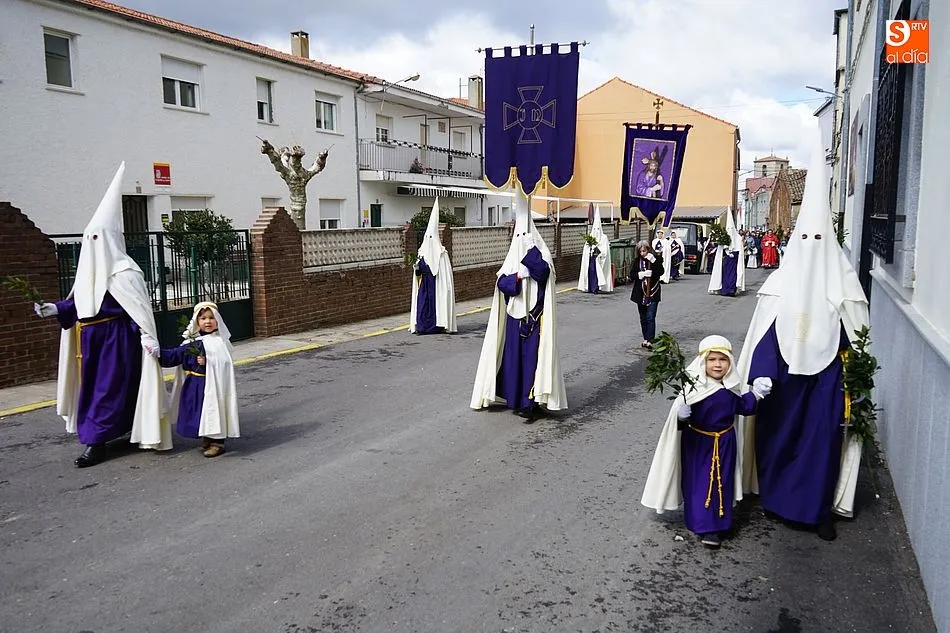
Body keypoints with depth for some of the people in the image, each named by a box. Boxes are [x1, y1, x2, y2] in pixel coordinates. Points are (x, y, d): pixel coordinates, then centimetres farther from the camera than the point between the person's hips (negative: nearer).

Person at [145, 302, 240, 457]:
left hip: (213, 384, -6)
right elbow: (176, 354, 13)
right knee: (198, 413, 12)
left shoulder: (220, 342, -9)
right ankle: (207, 441, 29)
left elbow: (225, 364, -17)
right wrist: (158, 353, 6)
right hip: (193, 385, 6)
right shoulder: (191, 342, 8)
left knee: (213, 411, -1)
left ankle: (217, 443, 12)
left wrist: (207, 362, -27)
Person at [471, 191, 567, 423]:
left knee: (532, 357, -7)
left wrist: (529, 250, -26)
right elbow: (501, 282, 2)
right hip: (515, 316, 5)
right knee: (513, 356, 7)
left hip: (535, 316, -5)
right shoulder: (513, 256, 10)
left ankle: (532, 403, -3)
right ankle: (517, 399, 17)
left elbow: (543, 271, -23)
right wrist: (518, 276, -14)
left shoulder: (540, 251, -2)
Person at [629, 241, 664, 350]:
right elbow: (632, 275, -2)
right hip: (640, 293, 3)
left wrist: (653, 261, -23)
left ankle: (650, 340, -11)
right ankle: (645, 338, 23)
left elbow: (660, 272, -15)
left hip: (653, 293, -3)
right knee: (643, 317, 11)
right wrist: (642, 274, -18)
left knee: (650, 317, -10)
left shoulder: (656, 259, -1)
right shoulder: (637, 261, 5)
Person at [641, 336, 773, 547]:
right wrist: (681, 415, -38)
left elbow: (743, 407, 14)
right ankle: (698, 521, 20)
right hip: (697, 443, -3)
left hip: (724, 444, 3)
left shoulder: (731, 389, -3)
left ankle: (714, 528, 17)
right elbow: (680, 415, -17)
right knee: (696, 483, 5)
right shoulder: (693, 388, -18)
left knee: (720, 484, 7)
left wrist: (755, 394, 1)